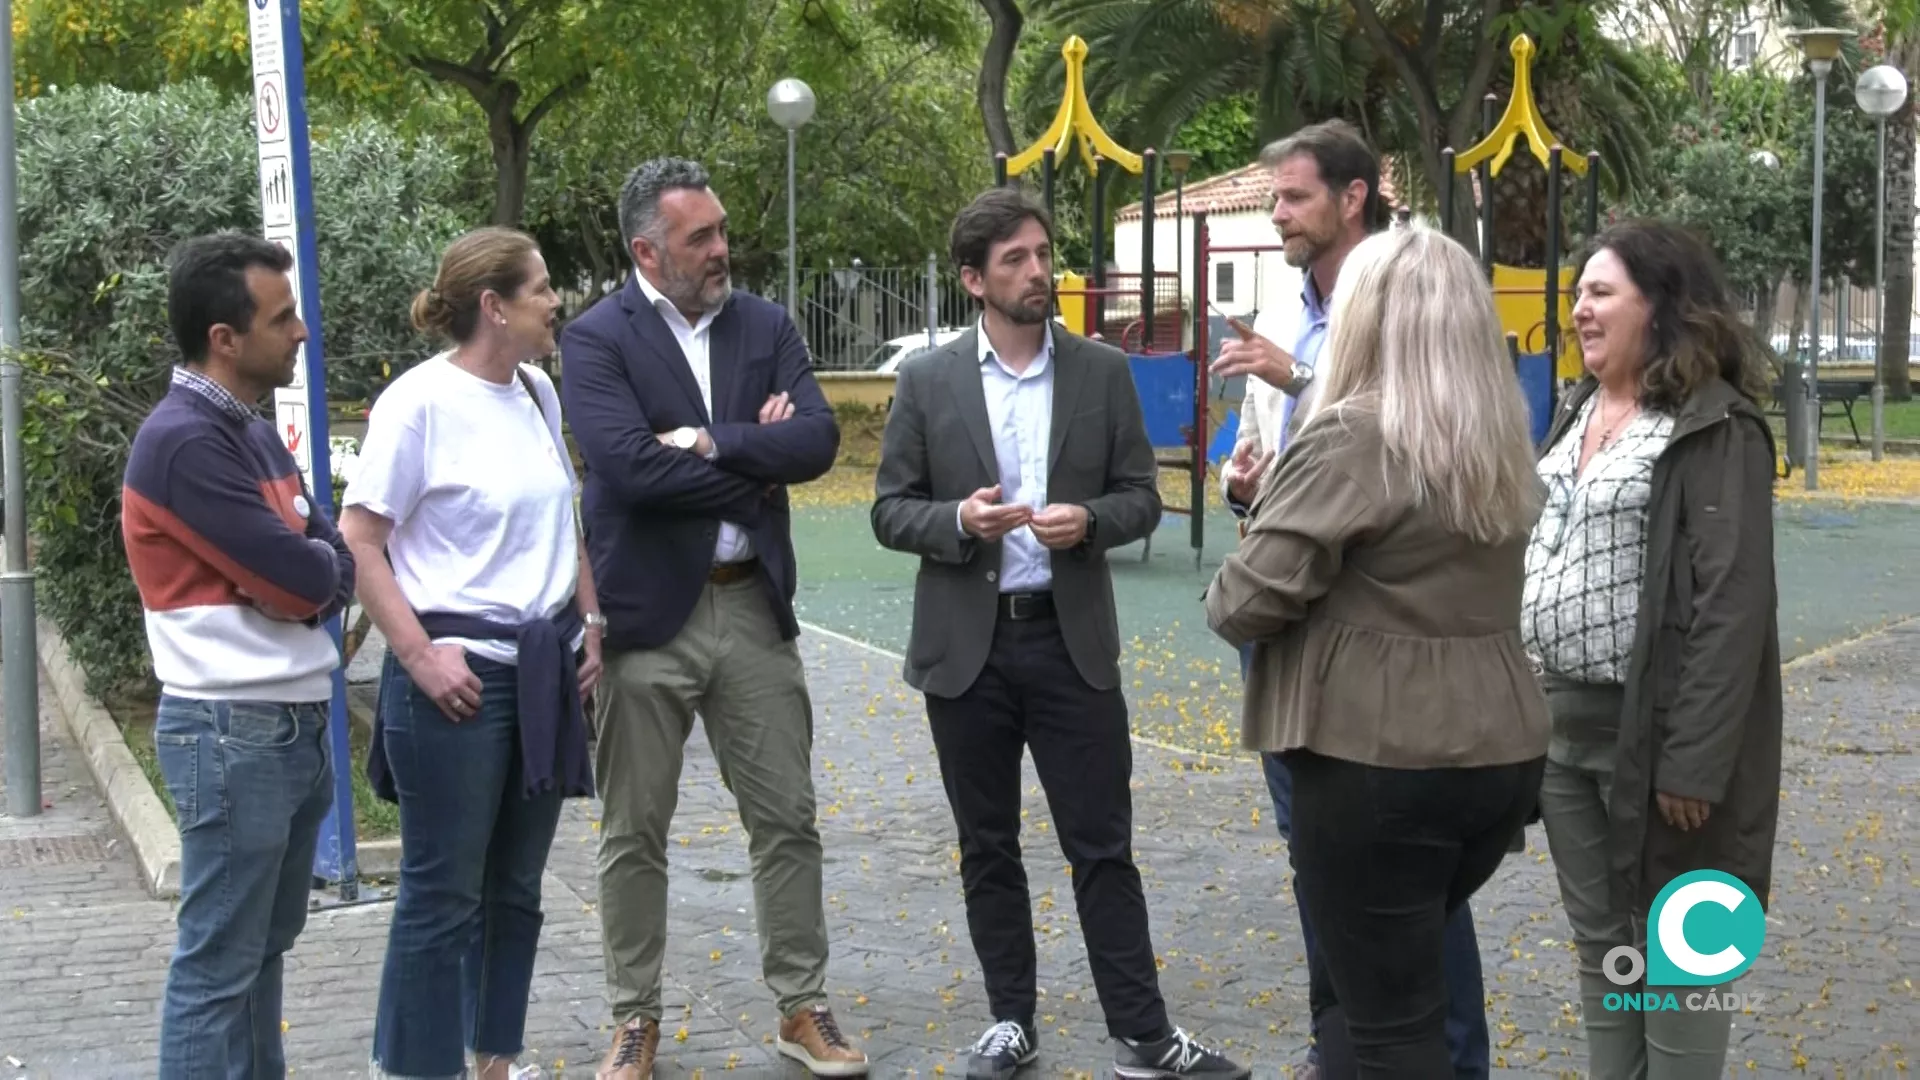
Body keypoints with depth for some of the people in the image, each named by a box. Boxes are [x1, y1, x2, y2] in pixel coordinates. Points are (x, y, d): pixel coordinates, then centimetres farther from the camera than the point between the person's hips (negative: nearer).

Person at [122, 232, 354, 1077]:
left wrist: (303, 569, -11)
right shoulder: (183, 442, -17)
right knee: (218, 961, -2)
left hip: (296, 722, 9)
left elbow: (336, 563, 10)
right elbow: (303, 578, -20)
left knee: (265, 945, 16)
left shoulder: (253, 433, 13)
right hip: (233, 731, -9)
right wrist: (308, 562, 2)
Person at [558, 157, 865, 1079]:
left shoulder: (766, 326, 6)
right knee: (634, 831, 8)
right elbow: (628, 464, -20)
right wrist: (754, 467, -10)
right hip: (646, 612, -3)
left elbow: (817, 442, -7)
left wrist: (708, 440, -17)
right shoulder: (595, 338, -6)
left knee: (786, 819, 9)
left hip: (753, 604, 3)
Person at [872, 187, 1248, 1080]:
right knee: (988, 849, 10)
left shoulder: (1103, 372, 2)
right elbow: (890, 511, 0)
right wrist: (959, 520, -19)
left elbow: (1141, 497, 4)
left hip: (1071, 640, 0)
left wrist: (1089, 521, -17)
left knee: (1102, 845, 1)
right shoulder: (927, 381, 0)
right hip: (966, 645, 0)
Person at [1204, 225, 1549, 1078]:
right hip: (1499, 751, 8)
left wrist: (1222, 598, 6)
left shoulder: (1349, 440, -14)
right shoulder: (1500, 441, 10)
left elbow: (1252, 599, -18)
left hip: (1377, 761, -8)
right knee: (1359, 985, 23)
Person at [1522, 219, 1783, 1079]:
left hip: (1651, 729, -8)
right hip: (1564, 723, 8)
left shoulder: (1715, 428, -13)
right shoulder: (1578, 414, 12)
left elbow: (1732, 604, -18)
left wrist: (1695, 757, -22)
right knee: (1599, 942, 16)